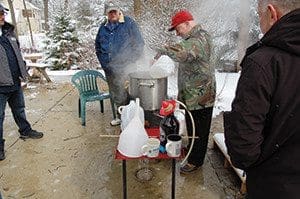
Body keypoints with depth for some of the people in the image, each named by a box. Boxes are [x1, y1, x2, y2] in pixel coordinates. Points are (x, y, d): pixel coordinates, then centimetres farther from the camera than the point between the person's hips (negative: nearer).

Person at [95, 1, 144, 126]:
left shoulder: (128, 23, -3)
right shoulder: (103, 27, 12)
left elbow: (139, 43, -4)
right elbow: (98, 46, 24)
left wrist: (131, 61, -8)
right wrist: (103, 61, 14)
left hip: (125, 68, -5)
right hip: (109, 69, 6)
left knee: (126, 94, -6)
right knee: (115, 94, 14)